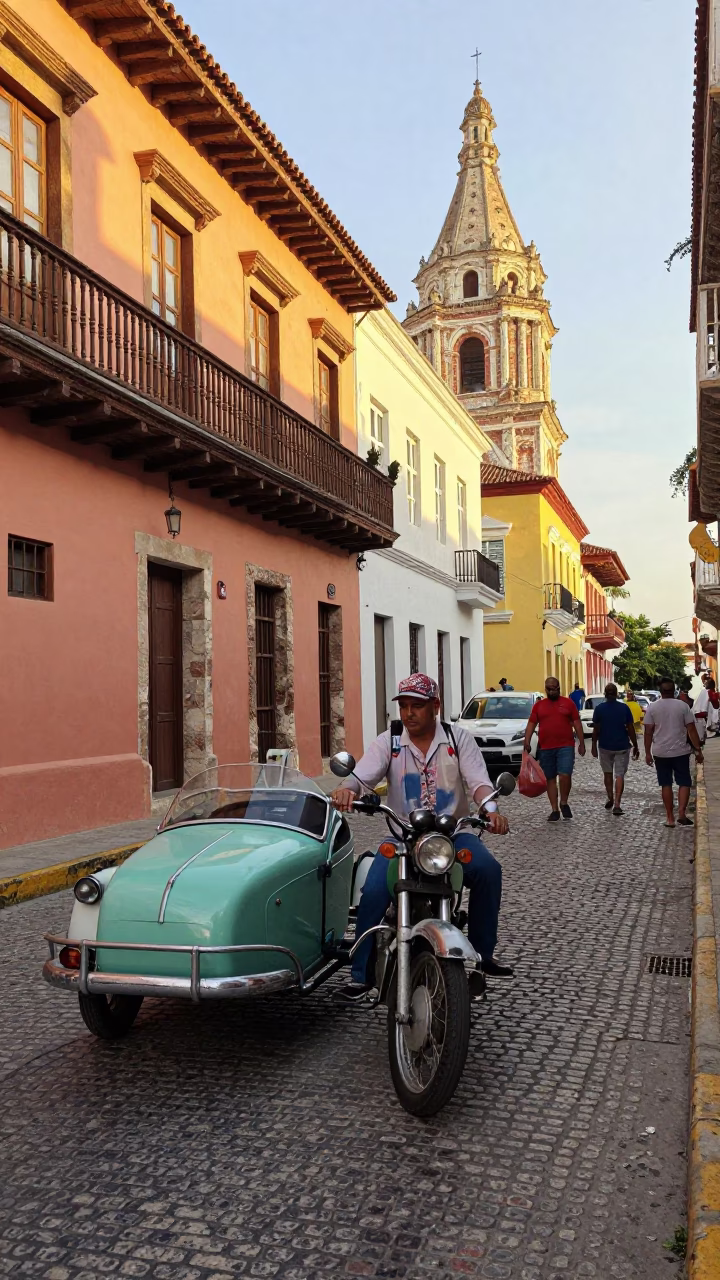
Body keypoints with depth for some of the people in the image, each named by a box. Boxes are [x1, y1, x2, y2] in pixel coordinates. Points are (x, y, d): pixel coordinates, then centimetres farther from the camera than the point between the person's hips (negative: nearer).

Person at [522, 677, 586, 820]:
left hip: (565, 747, -2)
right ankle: (554, 810, 15)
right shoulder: (538, 705, 9)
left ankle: (564, 803, 8)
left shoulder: (568, 703, 5)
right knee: (550, 779, 7)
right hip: (545, 748, 2)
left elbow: (577, 724, 5)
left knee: (565, 775, -16)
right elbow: (531, 724, 6)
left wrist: (581, 743, 0)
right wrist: (527, 741, -7)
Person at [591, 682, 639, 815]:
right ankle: (617, 804, -8)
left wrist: (594, 746, 6)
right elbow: (630, 729, -5)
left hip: (605, 746, 1)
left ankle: (610, 799, 25)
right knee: (619, 775, 2)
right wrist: (635, 746, 4)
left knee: (607, 773, 19)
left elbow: (596, 730, -4)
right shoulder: (624, 708, -6)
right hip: (622, 747, 0)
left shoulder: (599, 708, -6)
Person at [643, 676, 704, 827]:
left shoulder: (652, 707, -3)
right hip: (680, 751, -1)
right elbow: (691, 730, -6)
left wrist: (648, 753, 3)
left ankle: (670, 818, 11)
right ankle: (681, 814, -7)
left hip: (660, 752, 1)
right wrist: (698, 750, 1)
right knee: (684, 782, 9)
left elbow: (648, 732, -4)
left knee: (666, 784, 9)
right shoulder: (683, 706, -5)